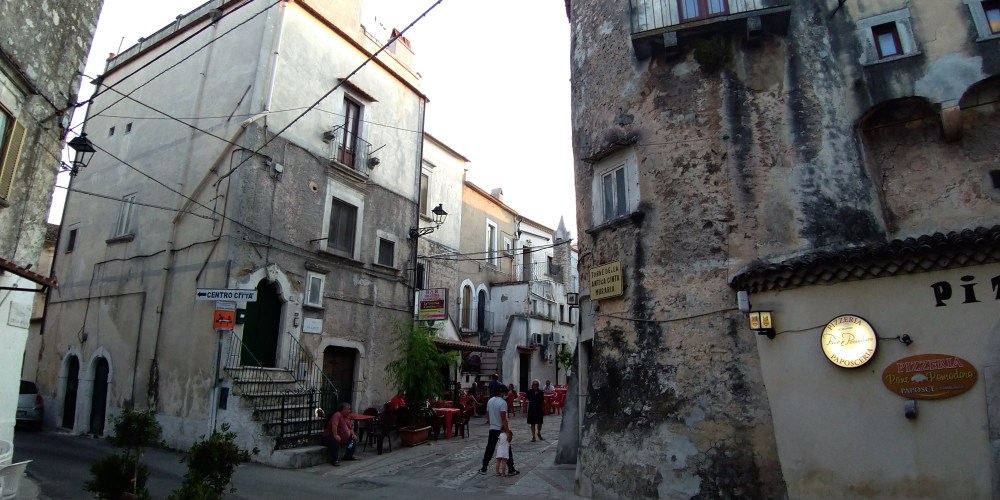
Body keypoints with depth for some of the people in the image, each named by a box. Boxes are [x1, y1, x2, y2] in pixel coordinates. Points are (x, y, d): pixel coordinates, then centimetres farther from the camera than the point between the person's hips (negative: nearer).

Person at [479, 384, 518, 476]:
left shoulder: (490, 401, 4)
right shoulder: (502, 402, -19)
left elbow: (488, 415, 11)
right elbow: (503, 419, -23)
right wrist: (508, 432, -23)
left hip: (492, 429, 6)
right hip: (501, 429, -6)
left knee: (489, 449, 13)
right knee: (507, 450, 5)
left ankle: (483, 469, 16)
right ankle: (511, 470, 9)